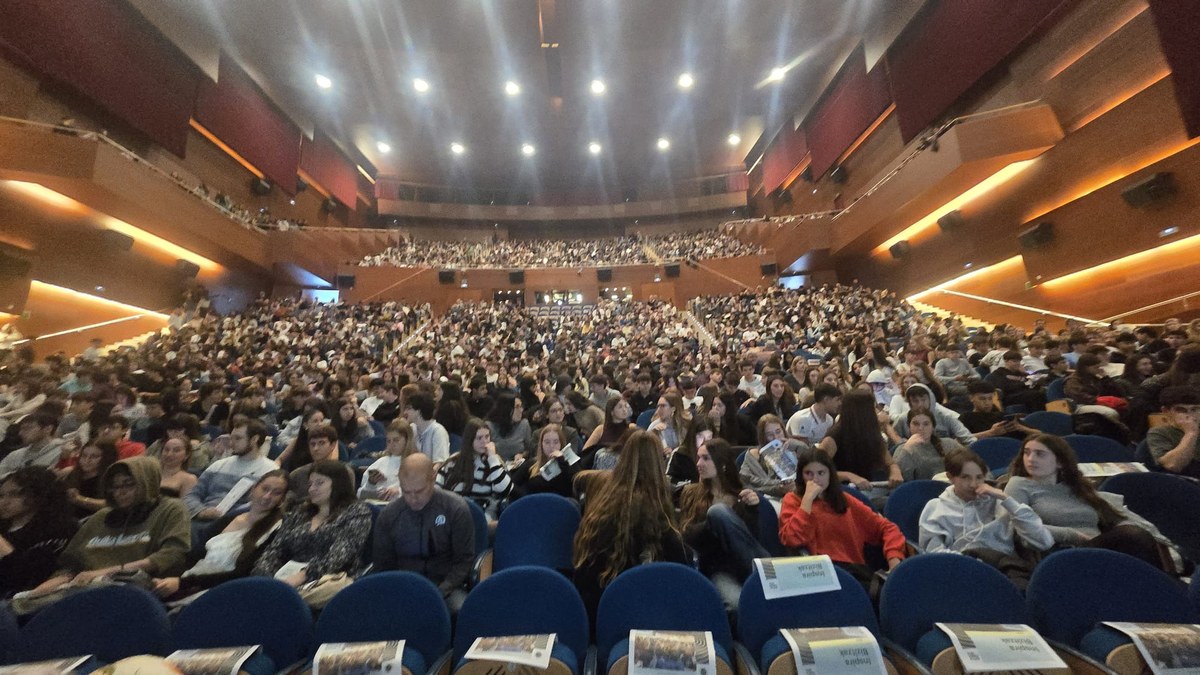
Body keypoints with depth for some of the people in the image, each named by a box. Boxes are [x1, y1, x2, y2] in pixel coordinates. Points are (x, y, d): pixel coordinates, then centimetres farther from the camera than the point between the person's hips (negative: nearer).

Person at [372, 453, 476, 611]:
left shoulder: (456, 508, -9)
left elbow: (464, 560, -4)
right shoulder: (388, 515, -1)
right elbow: (382, 566, 9)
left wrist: (440, 593, -15)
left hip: (446, 588, -2)